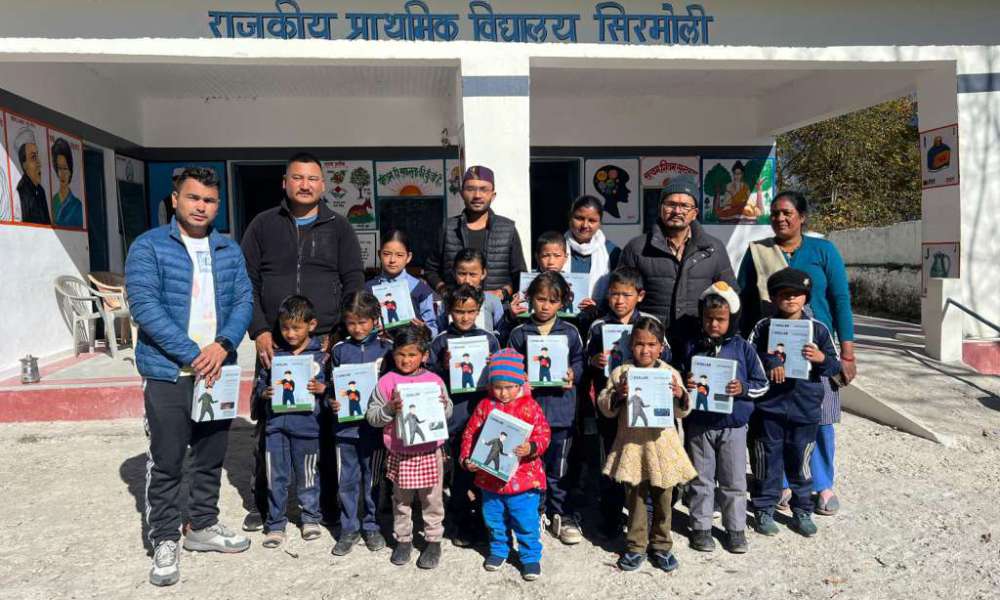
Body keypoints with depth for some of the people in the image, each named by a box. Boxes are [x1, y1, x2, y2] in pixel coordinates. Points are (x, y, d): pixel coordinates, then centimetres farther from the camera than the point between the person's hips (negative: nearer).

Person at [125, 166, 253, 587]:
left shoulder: (229, 250, 10)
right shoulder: (148, 247, -4)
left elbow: (244, 301, 4)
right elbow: (144, 306, -13)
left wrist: (223, 344, -14)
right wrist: (192, 355, -18)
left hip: (218, 371, 4)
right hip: (167, 374, -4)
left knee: (211, 456, 14)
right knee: (166, 462, 3)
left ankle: (203, 526, 31)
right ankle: (165, 542, 18)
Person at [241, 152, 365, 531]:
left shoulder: (339, 228, 10)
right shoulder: (263, 225, 10)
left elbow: (354, 283, 5)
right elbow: (247, 282, 6)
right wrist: (260, 332, -4)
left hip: (327, 343, 0)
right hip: (273, 343, 1)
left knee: (328, 422, 3)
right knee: (268, 423, 5)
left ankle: (329, 499, 17)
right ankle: (262, 503, 20)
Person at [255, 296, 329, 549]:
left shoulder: (321, 355, -3)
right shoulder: (274, 353, 4)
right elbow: (261, 381, 12)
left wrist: (322, 388, -17)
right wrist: (265, 392, -8)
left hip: (306, 424, -2)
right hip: (276, 424, 2)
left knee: (307, 474, 12)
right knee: (276, 476, 8)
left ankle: (310, 516, 31)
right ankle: (275, 523, 22)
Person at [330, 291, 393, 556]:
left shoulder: (386, 348, -2)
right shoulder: (340, 350, 3)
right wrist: (332, 402, -9)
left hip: (374, 424, -1)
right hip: (345, 425, 2)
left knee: (373, 479, 11)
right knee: (347, 479, 9)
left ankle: (371, 526, 27)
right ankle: (349, 528, 23)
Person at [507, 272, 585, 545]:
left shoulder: (570, 332, 2)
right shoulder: (519, 333, 1)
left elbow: (579, 361, 7)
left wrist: (573, 375, -12)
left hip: (561, 410, 0)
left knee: (558, 466, 10)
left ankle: (561, 515, 25)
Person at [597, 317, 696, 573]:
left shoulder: (670, 373, 0)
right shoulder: (620, 373, -2)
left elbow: (681, 412, 3)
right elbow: (604, 407, 0)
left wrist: (680, 396, -17)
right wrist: (617, 395, -19)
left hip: (661, 444, 1)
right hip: (632, 444, -1)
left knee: (663, 499, 11)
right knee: (635, 497, 10)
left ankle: (660, 545, 28)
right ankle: (635, 546, 24)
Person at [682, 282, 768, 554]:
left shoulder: (743, 348, -2)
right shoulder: (692, 347, 0)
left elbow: (762, 383, 3)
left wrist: (743, 388, -15)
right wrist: (685, 386, -12)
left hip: (734, 425, 0)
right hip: (699, 424, 1)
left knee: (734, 481, 10)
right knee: (701, 480, 10)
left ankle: (736, 528, 25)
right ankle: (701, 526, 22)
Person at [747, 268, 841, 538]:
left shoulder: (818, 329, 2)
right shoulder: (763, 327, -1)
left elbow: (835, 366, 4)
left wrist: (821, 358, -16)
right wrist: (770, 364, -20)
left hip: (806, 408, 1)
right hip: (769, 407, -1)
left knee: (800, 463, 12)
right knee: (768, 462, 8)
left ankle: (802, 511, 28)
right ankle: (763, 510, 21)